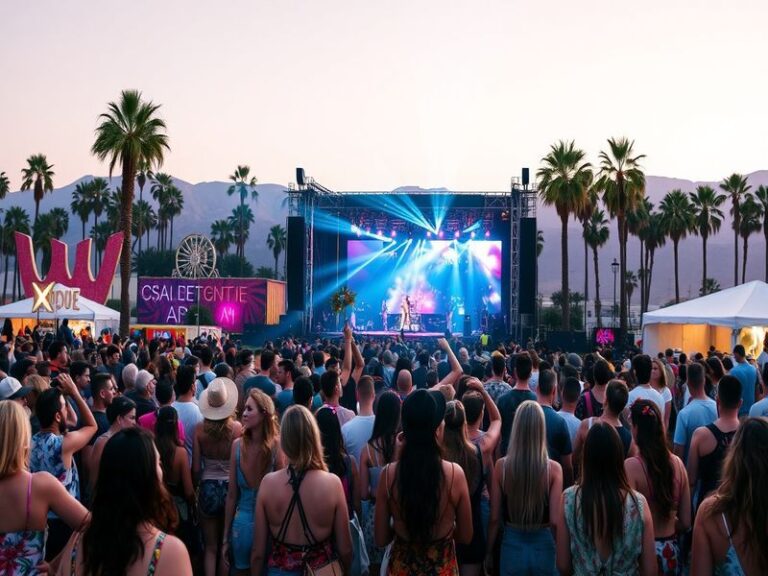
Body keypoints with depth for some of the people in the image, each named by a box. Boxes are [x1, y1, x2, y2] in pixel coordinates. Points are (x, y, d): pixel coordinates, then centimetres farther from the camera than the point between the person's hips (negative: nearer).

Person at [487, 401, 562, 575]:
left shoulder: (501, 466, -11)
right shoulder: (553, 468, -14)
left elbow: (495, 518, -5)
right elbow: (555, 520, -13)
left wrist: (489, 551, 8)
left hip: (512, 545, 0)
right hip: (543, 546, 0)